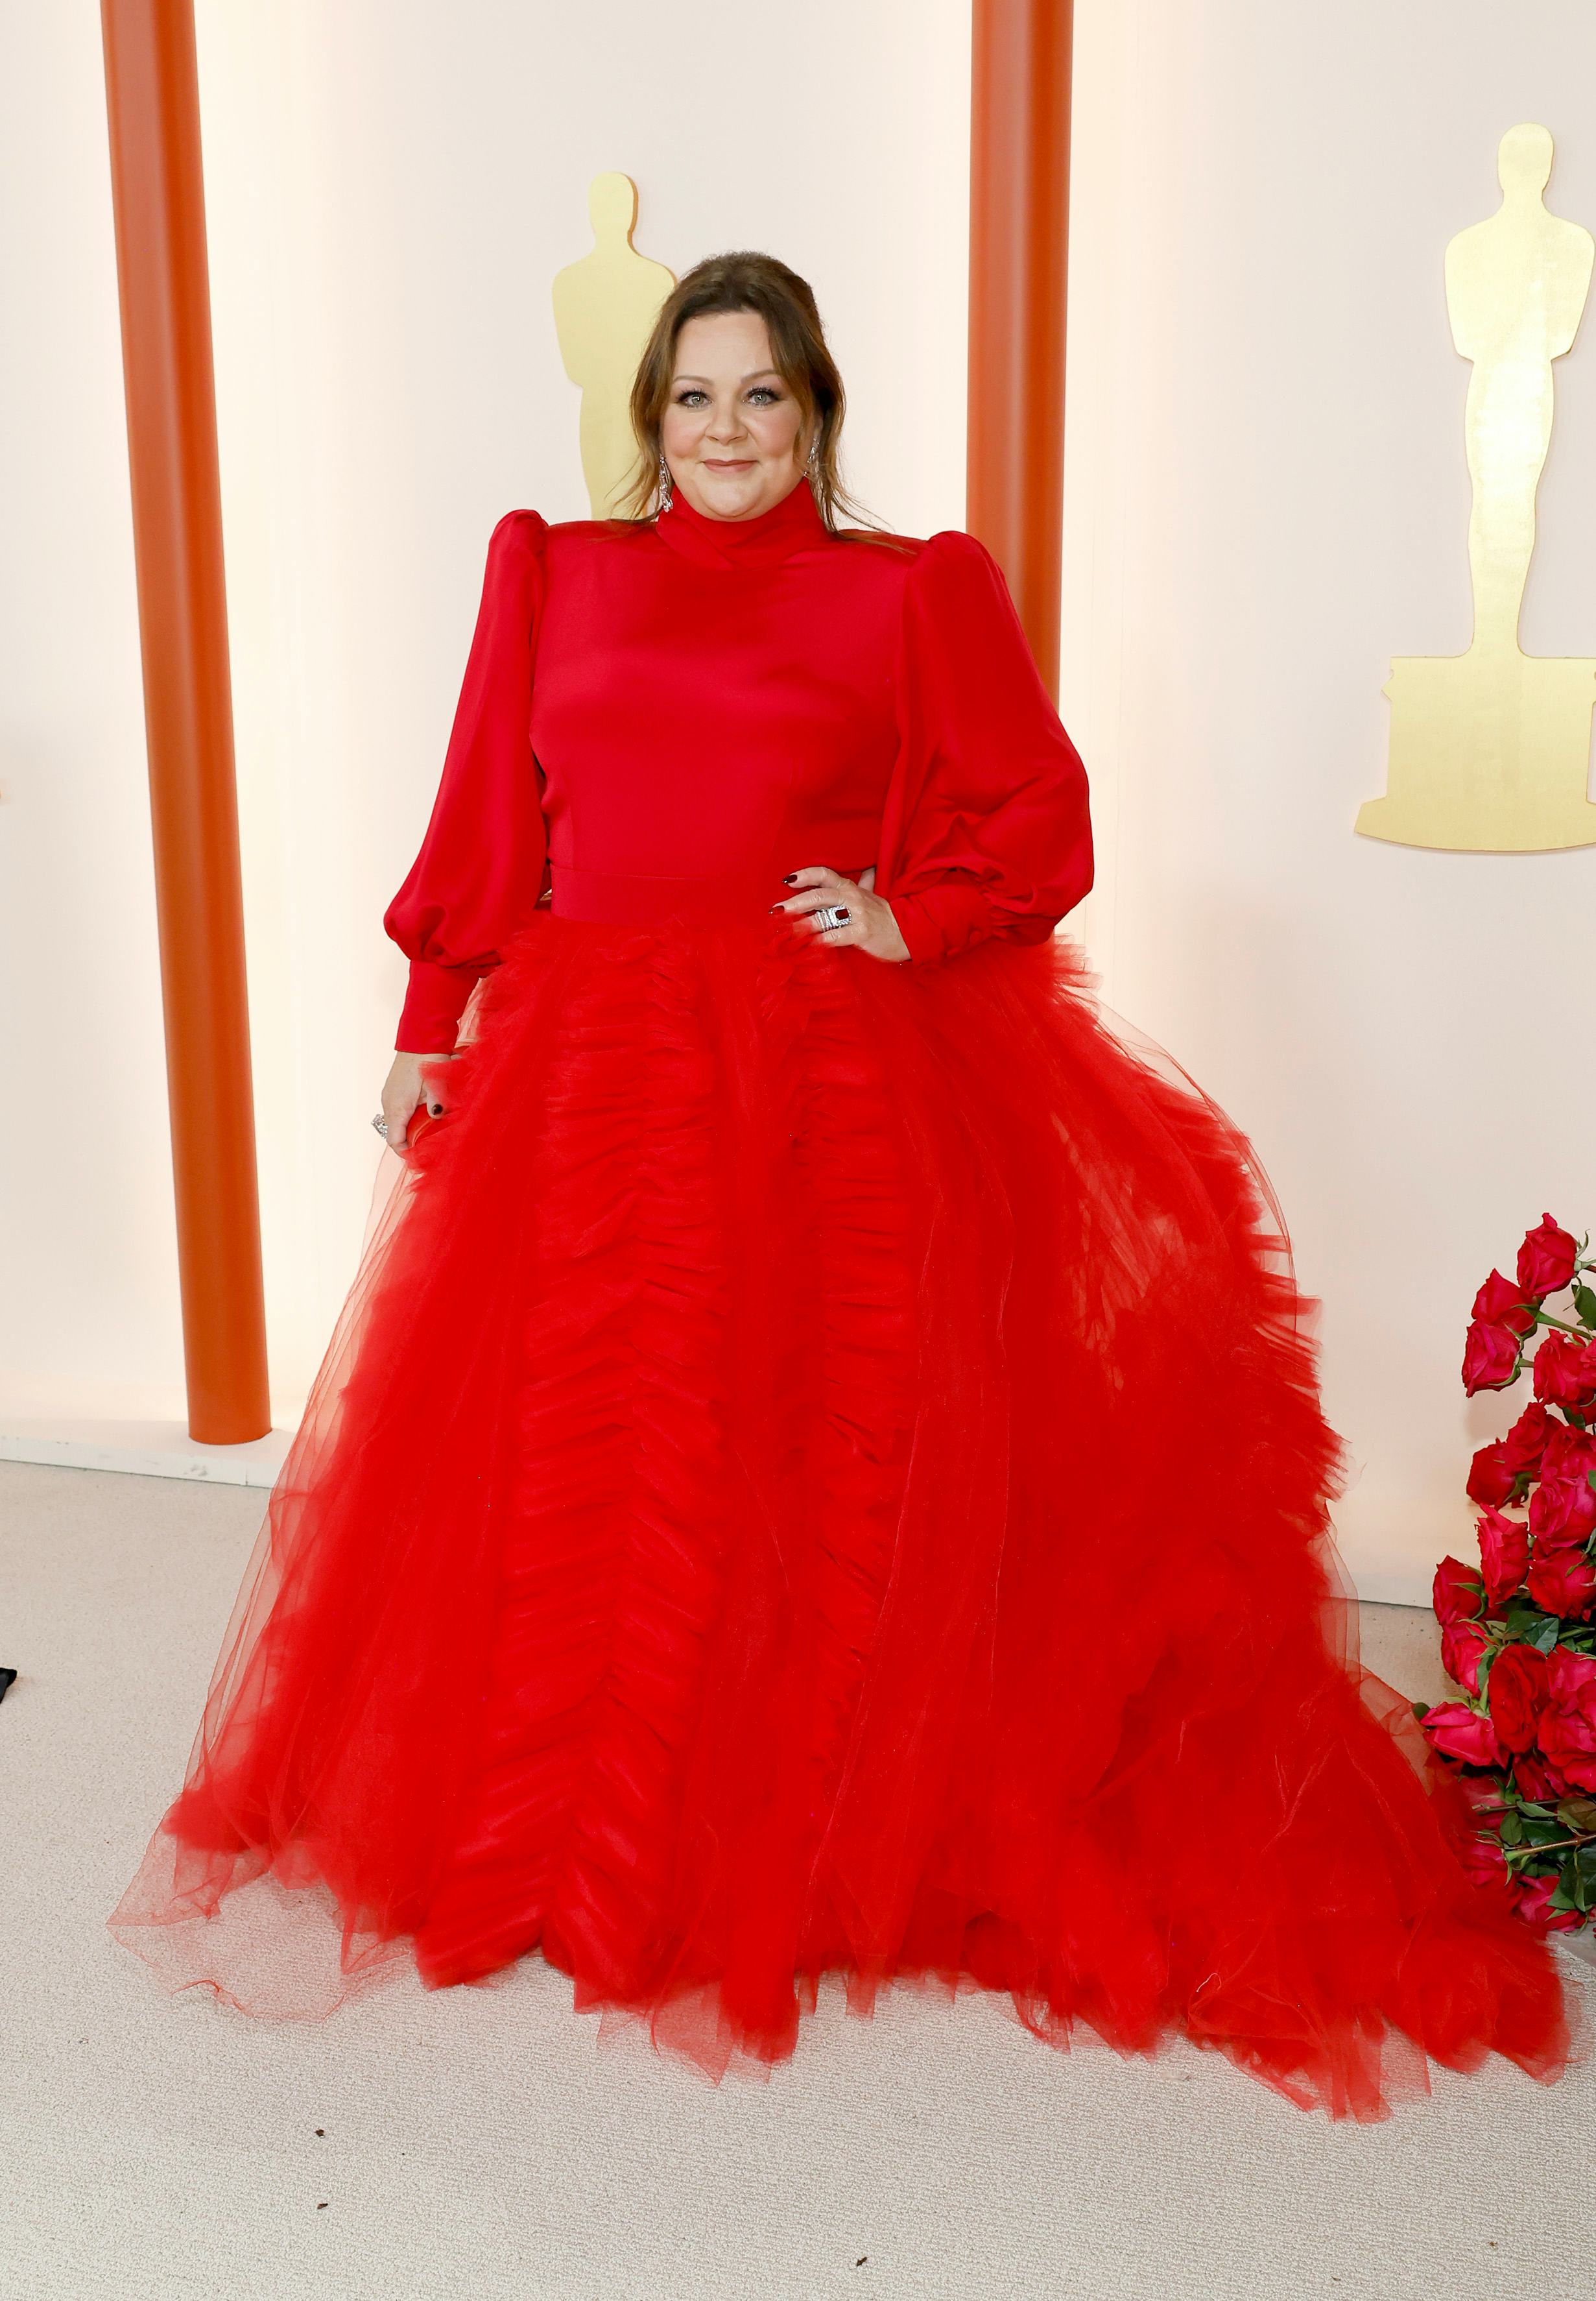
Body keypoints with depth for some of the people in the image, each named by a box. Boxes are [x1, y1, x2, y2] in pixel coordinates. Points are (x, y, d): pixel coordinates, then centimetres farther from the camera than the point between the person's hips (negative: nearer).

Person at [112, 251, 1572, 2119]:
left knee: (830, 1466, 0)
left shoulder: (908, 594, 7)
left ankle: (833, 1848, 20)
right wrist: (430, 1032, 11)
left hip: (829, 1090, -2)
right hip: (589, 1082, 2)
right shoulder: (553, 575, 14)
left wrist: (913, 924, -8)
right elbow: (486, 828, 13)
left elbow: (1040, 831, 6)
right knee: (572, 1464, 4)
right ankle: (588, 1842, 23)